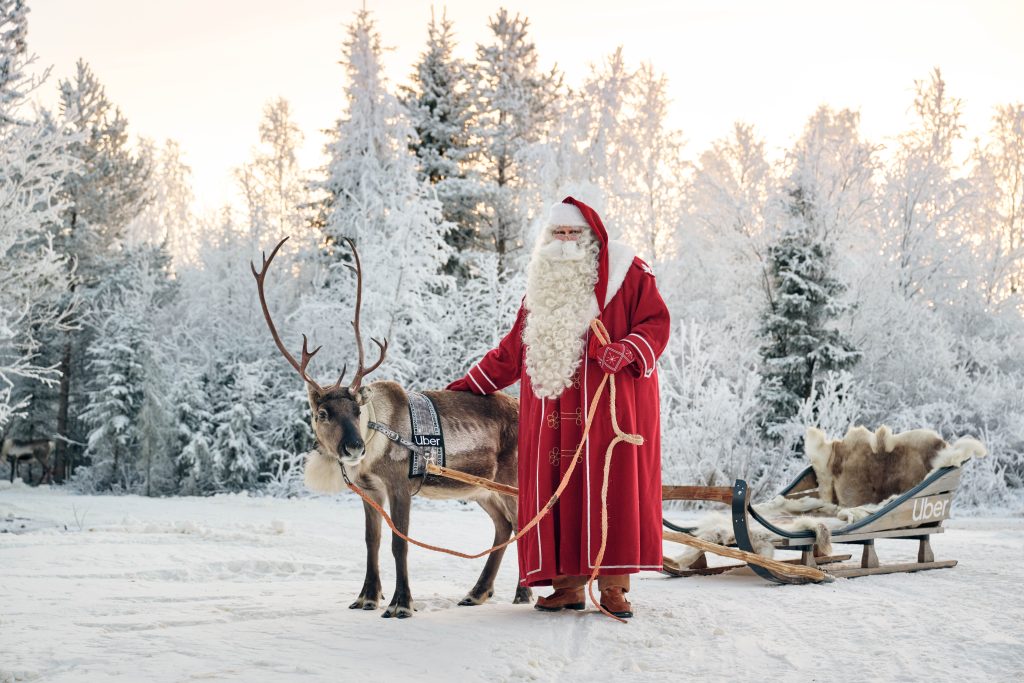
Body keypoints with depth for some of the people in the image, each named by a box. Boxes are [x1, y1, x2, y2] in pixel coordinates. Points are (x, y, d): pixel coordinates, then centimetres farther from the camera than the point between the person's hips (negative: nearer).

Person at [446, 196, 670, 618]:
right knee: (556, 492, 0)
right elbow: (514, 349, 24)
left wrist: (627, 349, -21)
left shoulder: (625, 274, 4)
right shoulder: (542, 285, 19)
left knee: (610, 486, -7)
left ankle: (614, 585, -3)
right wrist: (470, 385, 22)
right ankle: (568, 583, 4)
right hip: (553, 411, 5)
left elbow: (656, 323, -2)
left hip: (610, 406, -4)